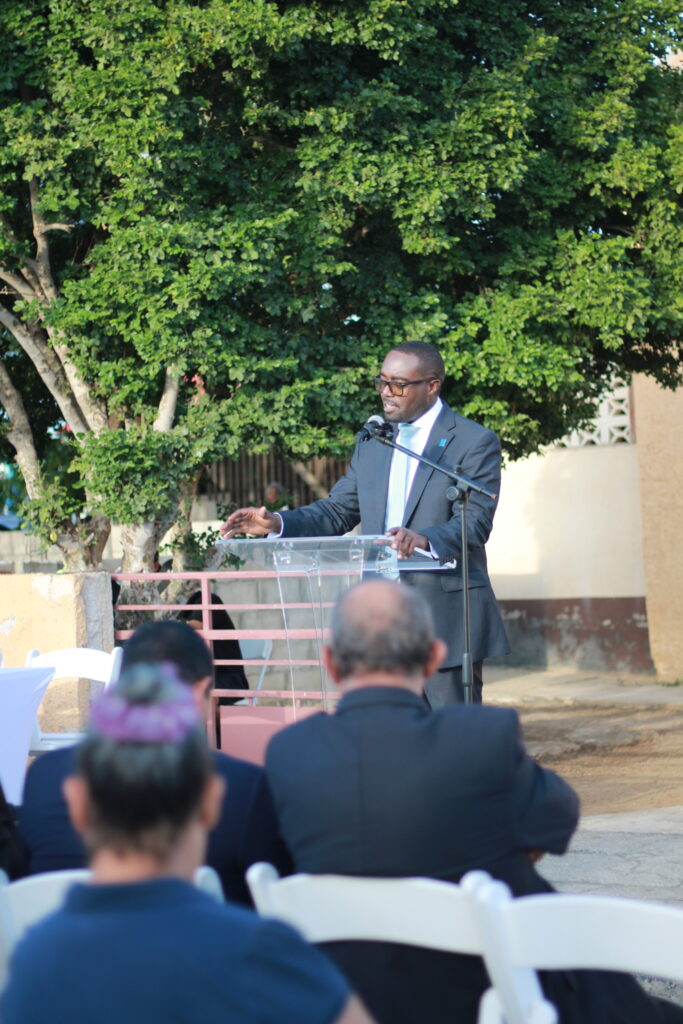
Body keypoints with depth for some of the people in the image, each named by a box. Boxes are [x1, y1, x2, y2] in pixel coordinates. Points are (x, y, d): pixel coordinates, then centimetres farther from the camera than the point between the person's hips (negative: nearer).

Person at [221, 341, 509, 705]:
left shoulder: (476, 443, -5)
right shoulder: (371, 444, 15)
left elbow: (475, 522, -15)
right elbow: (337, 511, 16)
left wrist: (425, 539, -35)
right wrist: (277, 523, -1)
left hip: (446, 617, -6)